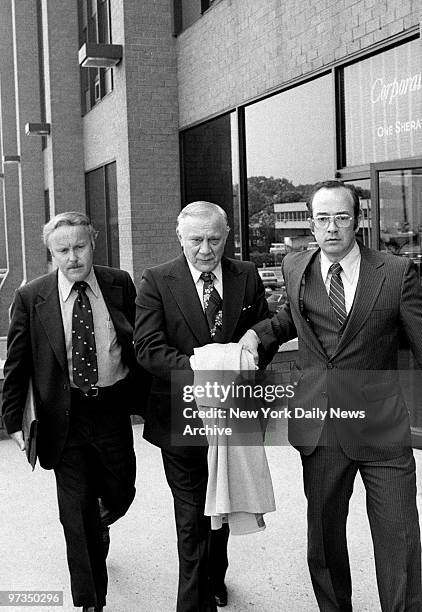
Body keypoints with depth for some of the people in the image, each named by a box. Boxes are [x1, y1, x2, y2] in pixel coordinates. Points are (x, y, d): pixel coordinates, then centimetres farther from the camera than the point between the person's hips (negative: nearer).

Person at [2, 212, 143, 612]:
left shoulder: (120, 285, -3)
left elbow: (140, 343, 7)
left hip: (113, 411, 2)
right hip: (65, 418, -1)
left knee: (119, 496, 15)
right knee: (77, 514, 5)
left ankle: (98, 526, 53)